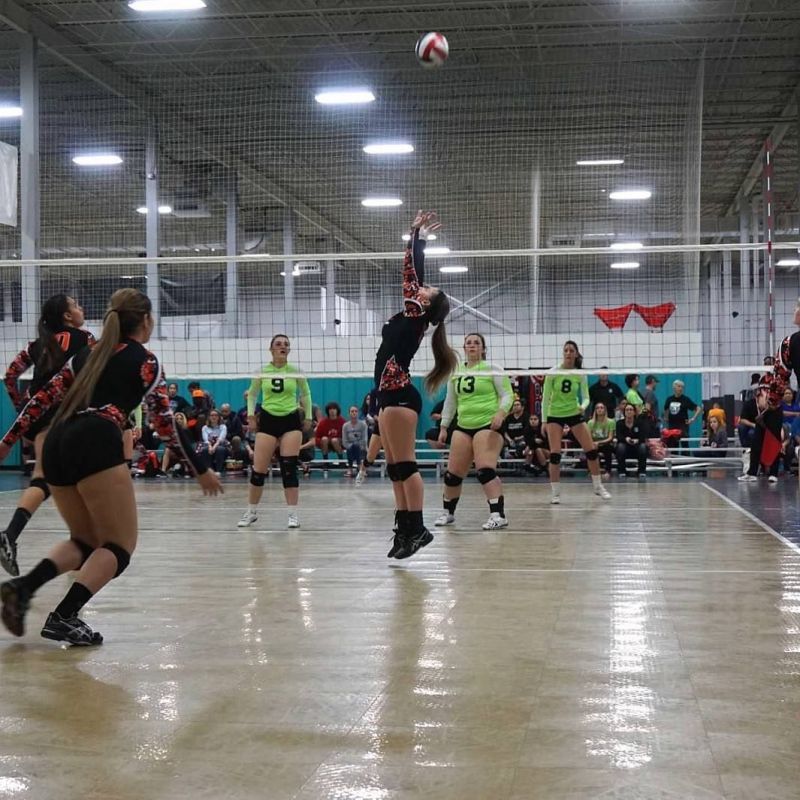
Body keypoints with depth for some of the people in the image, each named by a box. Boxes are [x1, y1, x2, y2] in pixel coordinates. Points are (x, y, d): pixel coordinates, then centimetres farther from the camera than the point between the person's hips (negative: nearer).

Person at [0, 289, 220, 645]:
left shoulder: (87, 355, 25)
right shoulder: (144, 361, 9)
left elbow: (42, 399, 21)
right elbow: (165, 422, 4)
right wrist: (201, 470, 10)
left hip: (56, 443, 7)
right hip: (95, 444, -7)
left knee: (87, 542, 19)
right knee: (120, 546, 2)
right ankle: (63, 618, -15)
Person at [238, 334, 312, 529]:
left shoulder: (295, 371, -1)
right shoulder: (262, 372, 0)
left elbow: (306, 394, 13)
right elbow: (252, 394, 15)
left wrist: (308, 417, 10)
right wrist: (251, 414, 4)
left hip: (291, 421, -1)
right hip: (268, 420, 1)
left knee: (289, 468, -7)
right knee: (258, 469, -2)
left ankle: (293, 513, -1)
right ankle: (251, 511, 14)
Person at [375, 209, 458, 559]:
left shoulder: (415, 316, -5)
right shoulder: (411, 319, 16)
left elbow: (411, 273, -7)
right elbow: (412, 275, 24)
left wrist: (417, 235, 1)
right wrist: (417, 236, 26)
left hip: (399, 395, -10)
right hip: (393, 395, 10)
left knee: (405, 465, -9)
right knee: (395, 467, 9)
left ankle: (417, 529, -7)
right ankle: (404, 529, 11)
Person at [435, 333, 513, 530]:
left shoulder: (492, 369, 0)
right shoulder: (456, 373, 13)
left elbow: (507, 395, -3)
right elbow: (450, 402, 20)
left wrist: (500, 413, -21)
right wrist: (443, 427, 16)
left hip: (488, 425, -5)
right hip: (464, 427, 5)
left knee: (485, 470, -21)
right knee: (453, 473, 6)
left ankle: (498, 515, -21)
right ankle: (447, 512, 25)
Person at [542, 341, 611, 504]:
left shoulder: (580, 375, -5)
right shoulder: (553, 373, -10)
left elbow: (586, 397, -2)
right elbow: (545, 397, -5)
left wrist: (583, 406, -25)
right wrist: (544, 420, -6)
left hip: (574, 413, 2)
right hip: (555, 415, -2)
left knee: (591, 450, -2)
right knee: (555, 454, -10)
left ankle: (598, 486, 14)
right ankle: (555, 492, 1)